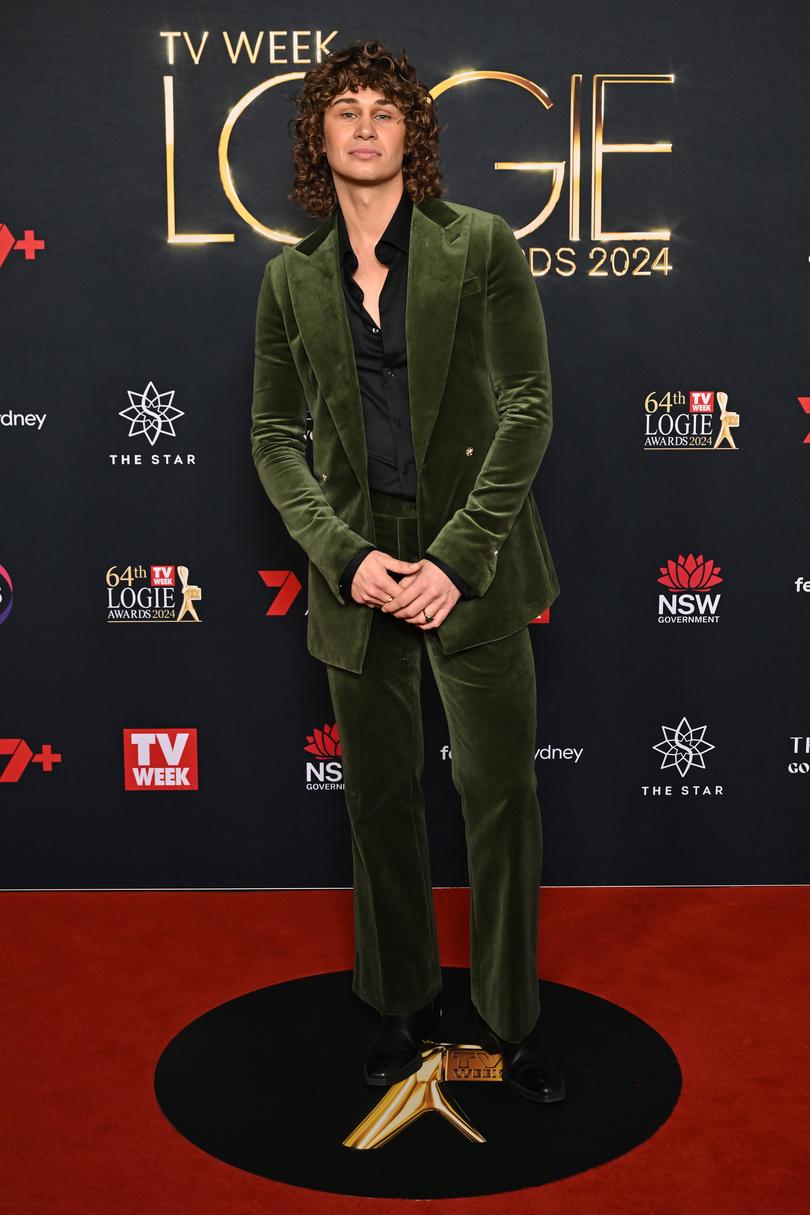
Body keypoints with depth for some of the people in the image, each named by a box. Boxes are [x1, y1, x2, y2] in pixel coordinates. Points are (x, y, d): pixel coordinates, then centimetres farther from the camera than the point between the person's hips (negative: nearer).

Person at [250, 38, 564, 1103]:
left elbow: (528, 405, -6)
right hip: (356, 572, 3)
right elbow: (274, 435, 7)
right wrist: (346, 557, -9)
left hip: (471, 569, -2)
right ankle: (404, 1005, 31)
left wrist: (459, 557, -15)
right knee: (380, 800, 12)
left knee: (503, 796, 3)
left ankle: (513, 1018, 23)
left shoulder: (482, 245, 0)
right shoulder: (291, 278, 9)